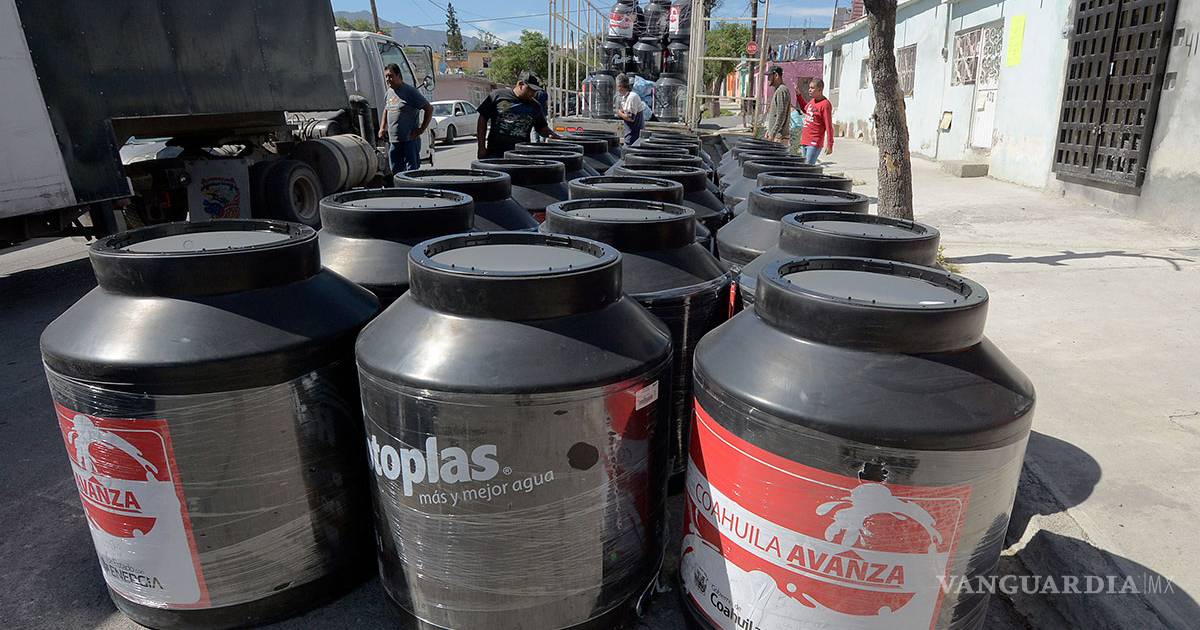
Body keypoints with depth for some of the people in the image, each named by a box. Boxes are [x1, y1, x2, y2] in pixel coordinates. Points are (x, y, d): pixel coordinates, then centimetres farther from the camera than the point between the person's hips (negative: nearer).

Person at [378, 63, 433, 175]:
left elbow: (429, 109, -6)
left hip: (409, 140, -7)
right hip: (392, 141, 7)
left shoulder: (410, 91, -7)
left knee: (412, 171, -6)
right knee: (395, 171, 10)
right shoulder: (389, 93, 14)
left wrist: (421, 129, -9)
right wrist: (382, 128, 17)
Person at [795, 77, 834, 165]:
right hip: (805, 141, 9)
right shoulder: (812, 100, 12)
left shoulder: (825, 104, -13)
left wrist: (829, 144, -17)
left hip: (814, 143, -9)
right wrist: (798, 94, 26)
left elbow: (829, 126, -15)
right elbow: (805, 109, 36)